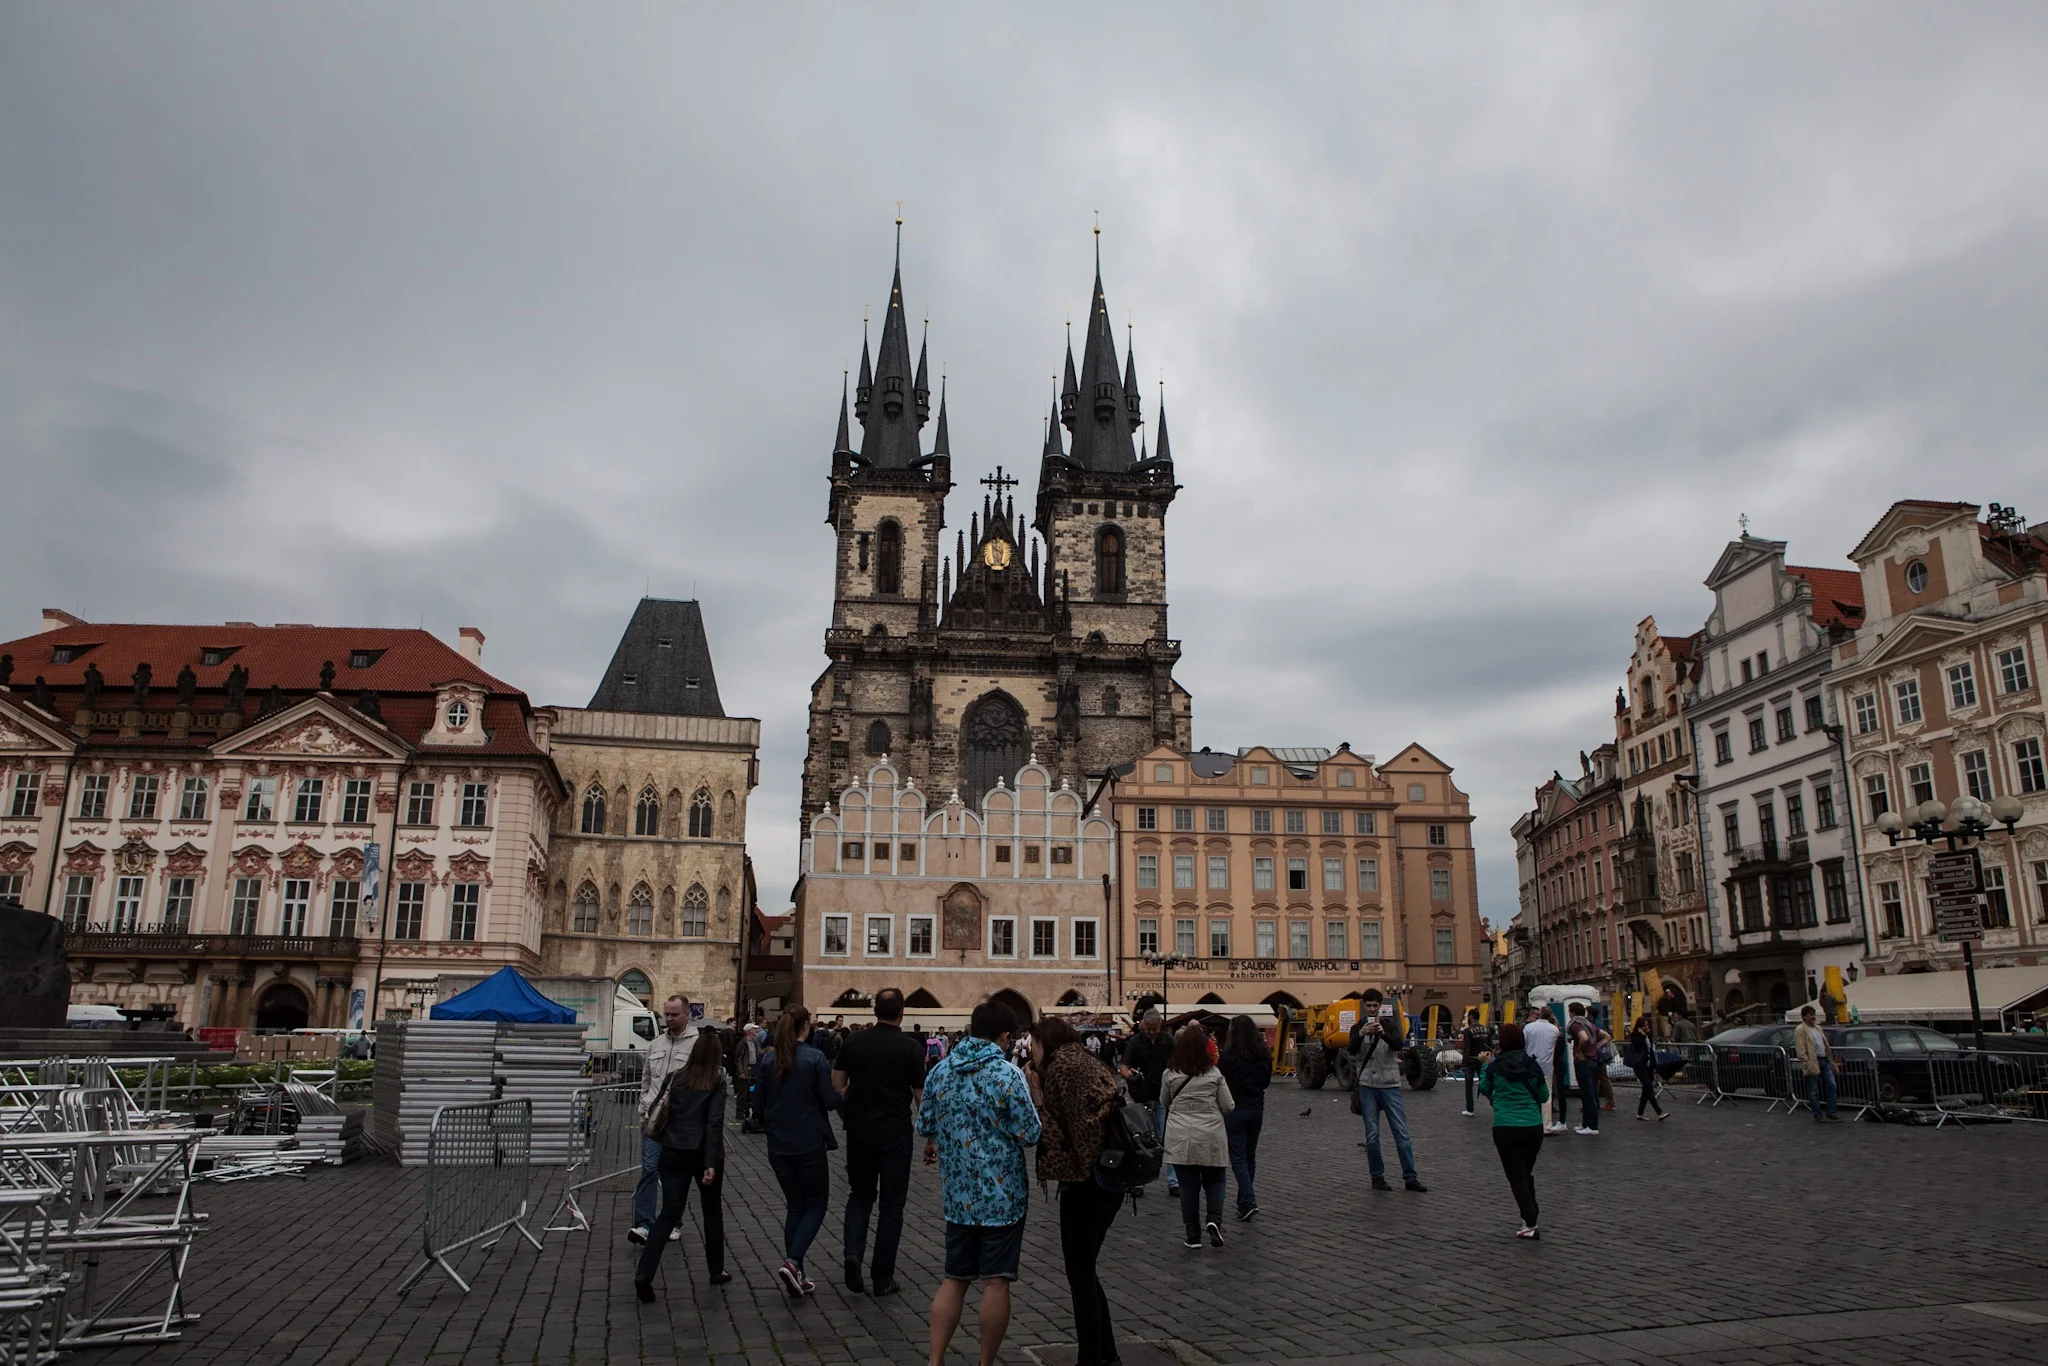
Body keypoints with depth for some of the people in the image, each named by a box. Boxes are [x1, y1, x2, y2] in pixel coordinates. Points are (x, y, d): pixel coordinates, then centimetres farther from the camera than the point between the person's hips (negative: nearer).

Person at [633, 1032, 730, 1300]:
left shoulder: (674, 1078, 4)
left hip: (673, 1153, 3)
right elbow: (714, 1124, -15)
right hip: (703, 1154, -2)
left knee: (669, 1213, 3)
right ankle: (716, 1270, 26)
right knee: (712, 1209, 17)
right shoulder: (717, 1084, -7)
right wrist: (711, 1163, -18)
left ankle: (644, 1273, -14)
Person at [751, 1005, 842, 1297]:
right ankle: (792, 1262, -11)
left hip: (778, 1146, 5)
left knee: (794, 1206, 16)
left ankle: (796, 1275, 15)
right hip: (809, 1144, -5)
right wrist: (844, 1095, 8)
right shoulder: (815, 1058, -13)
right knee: (816, 1205, 9)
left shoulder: (768, 1060, 0)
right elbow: (829, 1100, -13)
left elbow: (758, 1100, 5)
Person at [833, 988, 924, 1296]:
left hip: (859, 1131, 3)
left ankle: (853, 1251, -4)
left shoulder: (854, 1042, 0)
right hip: (895, 1133, -3)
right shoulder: (911, 1048, -8)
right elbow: (922, 1097, -6)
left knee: (860, 1195, 19)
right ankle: (883, 1278, 11)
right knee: (892, 1203, 8)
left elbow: (837, 1086, 5)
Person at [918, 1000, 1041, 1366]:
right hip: (1002, 1193, -5)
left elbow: (924, 1125, 13)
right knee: (995, 1282, 4)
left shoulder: (940, 1071, 2)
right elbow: (1030, 1135, -13)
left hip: (958, 1193, 5)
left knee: (954, 1280, 14)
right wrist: (1032, 1100, 6)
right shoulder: (1008, 1075, -15)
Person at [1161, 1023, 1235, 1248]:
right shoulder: (1214, 1074, -5)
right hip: (1211, 1138, 0)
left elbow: (1164, 1102, 13)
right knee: (1214, 1180, 16)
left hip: (1180, 1139, 0)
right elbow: (1228, 1107, 1)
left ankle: (1193, 1236, 9)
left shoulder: (1170, 1074, -3)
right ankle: (1214, 1220, -6)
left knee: (1188, 1185, 8)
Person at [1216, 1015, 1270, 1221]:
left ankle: (1248, 1201, -14)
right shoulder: (1263, 1055, 0)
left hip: (1235, 1109, -5)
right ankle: (1245, 1199, 23)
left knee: (1238, 1157, -1)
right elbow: (1266, 1082, 12)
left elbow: (1220, 1082, -11)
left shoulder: (1229, 1055, -15)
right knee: (1250, 1155, 16)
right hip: (1256, 1108, 5)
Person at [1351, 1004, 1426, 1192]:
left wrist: (1382, 1033, -38)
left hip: (1390, 1086, 0)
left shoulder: (1391, 1026, 2)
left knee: (1401, 1132, -1)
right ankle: (1377, 1177, 12)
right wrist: (1361, 1034, -33)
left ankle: (1410, 1178, 5)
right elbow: (1352, 1049, -14)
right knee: (1372, 1134, 3)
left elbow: (1398, 1045, -18)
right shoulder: (1358, 1028, 4)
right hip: (1367, 1087, 0)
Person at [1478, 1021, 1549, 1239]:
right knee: (1527, 1173, 20)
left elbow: (1484, 1089, 12)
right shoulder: (1533, 1065, -1)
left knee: (1516, 1176, 2)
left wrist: (1485, 1066, 24)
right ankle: (1530, 1219, 19)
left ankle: (1530, 1224, -10)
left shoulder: (1495, 1066, -5)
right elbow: (1544, 1096, 10)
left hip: (1505, 1127, -3)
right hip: (1533, 1127, 3)